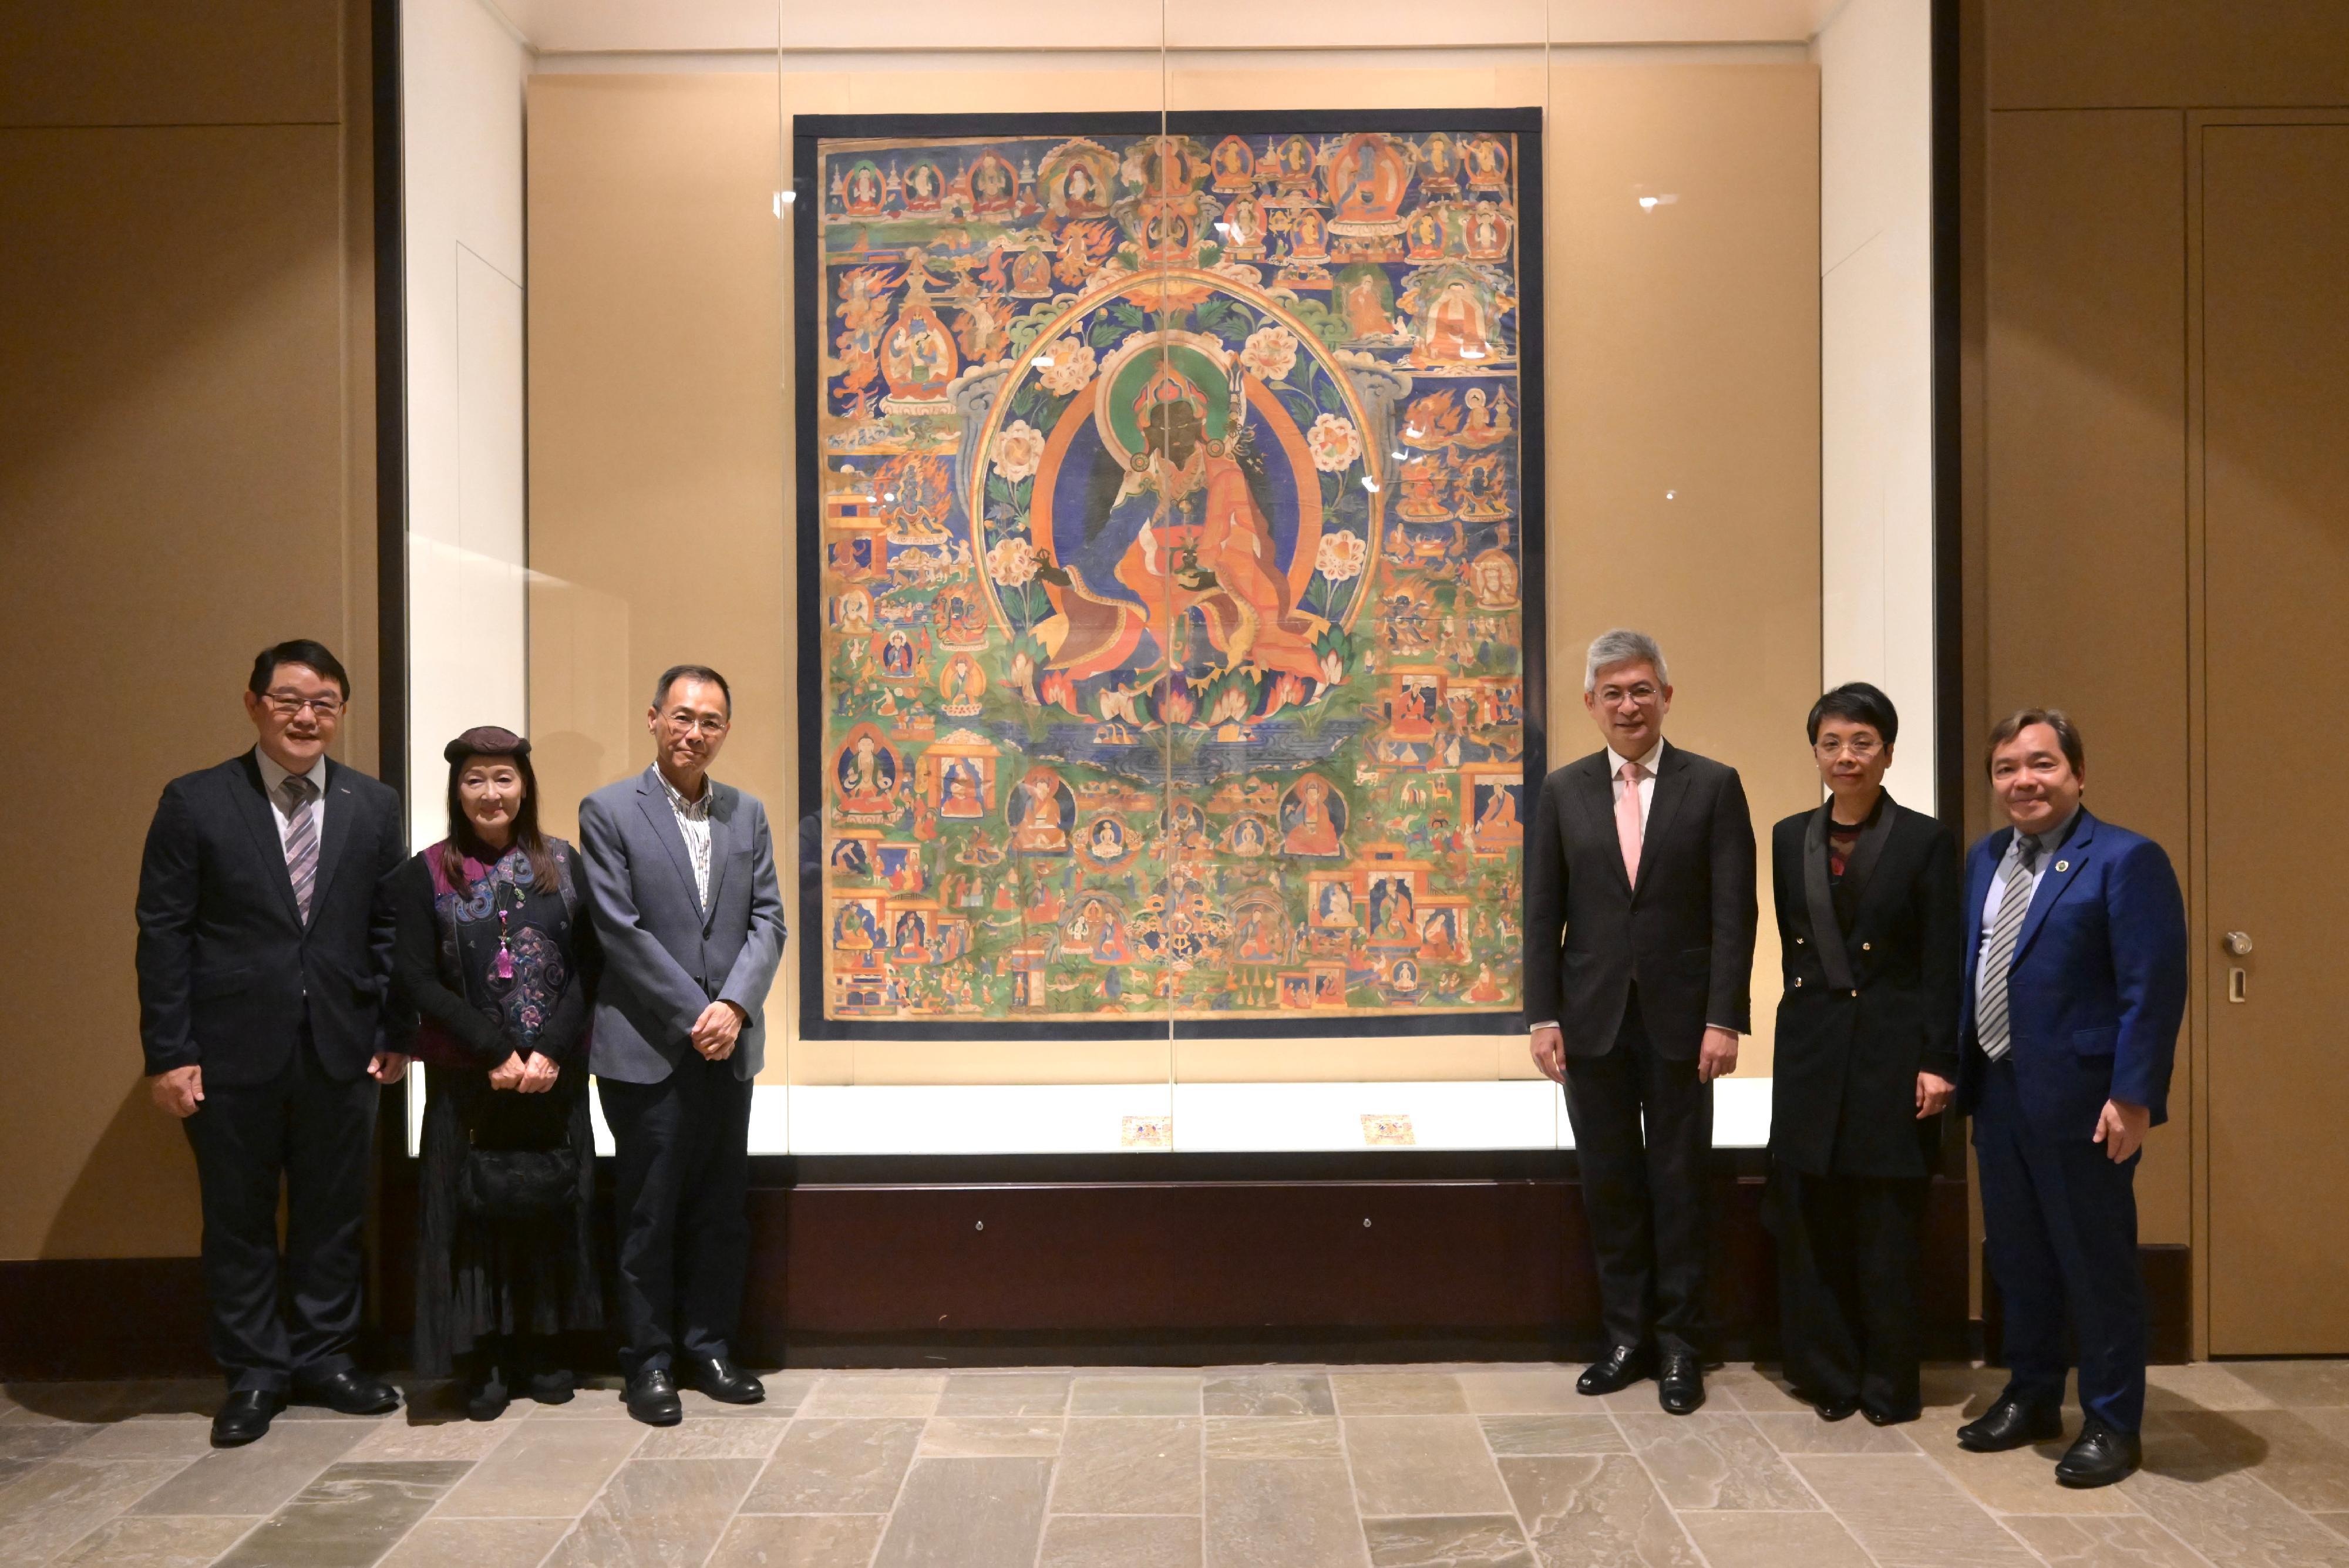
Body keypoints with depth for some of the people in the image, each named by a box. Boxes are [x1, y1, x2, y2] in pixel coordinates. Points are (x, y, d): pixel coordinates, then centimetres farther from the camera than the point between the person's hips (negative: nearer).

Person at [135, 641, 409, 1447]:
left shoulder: (373, 805, 6)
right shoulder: (195, 802, -1)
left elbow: (390, 928, 7)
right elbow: (163, 933, -3)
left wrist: (395, 1032, 1)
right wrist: (168, 1051, -8)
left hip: (339, 1048, 2)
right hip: (232, 1051, -2)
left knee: (333, 1214, 11)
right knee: (238, 1219, 9)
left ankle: (324, 1356, 27)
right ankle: (253, 1373, 23)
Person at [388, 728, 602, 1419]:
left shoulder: (563, 864, 6)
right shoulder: (425, 876, 1)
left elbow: (588, 966, 1)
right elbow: (416, 980, -5)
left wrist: (551, 1051, -12)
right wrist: (497, 1051, -13)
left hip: (556, 1074, 2)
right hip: (467, 1078, -1)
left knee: (551, 1205, 6)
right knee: (473, 1210, 1)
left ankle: (543, 1346, 19)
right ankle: (484, 1359, 13)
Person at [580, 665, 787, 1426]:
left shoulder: (747, 815, 11)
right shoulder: (609, 812, -3)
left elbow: (767, 921, 5)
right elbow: (620, 930, -9)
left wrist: (734, 1006, -10)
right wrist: (693, 1015, -13)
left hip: (728, 1046, 4)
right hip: (646, 1048, -4)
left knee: (723, 1211, 11)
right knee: (649, 1214, 4)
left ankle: (709, 1349, 24)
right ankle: (649, 1363, 16)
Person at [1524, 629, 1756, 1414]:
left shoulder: (1713, 786, -1)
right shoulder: (1563, 791, 5)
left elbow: (1734, 913, -4)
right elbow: (1542, 914, 4)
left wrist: (1724, 1019, -11)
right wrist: (1544, 1016, -2)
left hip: (1679, 1018, -2)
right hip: (1593, 1021, 2)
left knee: (1679, 1184, 7)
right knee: (1609, 1185, 10)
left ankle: (1679, 1344, 19)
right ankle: (1626, 1336, 23)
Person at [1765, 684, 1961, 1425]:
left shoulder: (1926, 840, -3)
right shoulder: (1790, 838, 8)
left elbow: (1943, 965, -5)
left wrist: (1939, 1062, -10)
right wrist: (1809, 1010, 5)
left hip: (1893, 1050, -3)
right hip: (1811, 1050, 3)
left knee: (1888, 1228, 4)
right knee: (1811, 1221, 7)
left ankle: (1890, 1385, 18)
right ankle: (1828, 1374, 21)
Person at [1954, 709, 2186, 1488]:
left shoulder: (2125, 859, -11)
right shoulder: (1985, 860, 11)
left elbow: (2154, 988, -15)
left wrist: (2133, 1096, -19)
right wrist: (1960, 1075, 11)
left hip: (2080, 1102, -7)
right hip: (1999, 1094, 7)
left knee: (2097, 1263, 5)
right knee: (2017, 1256, 17)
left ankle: (2112, 1424, 20)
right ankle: (2031, 1396, 33)